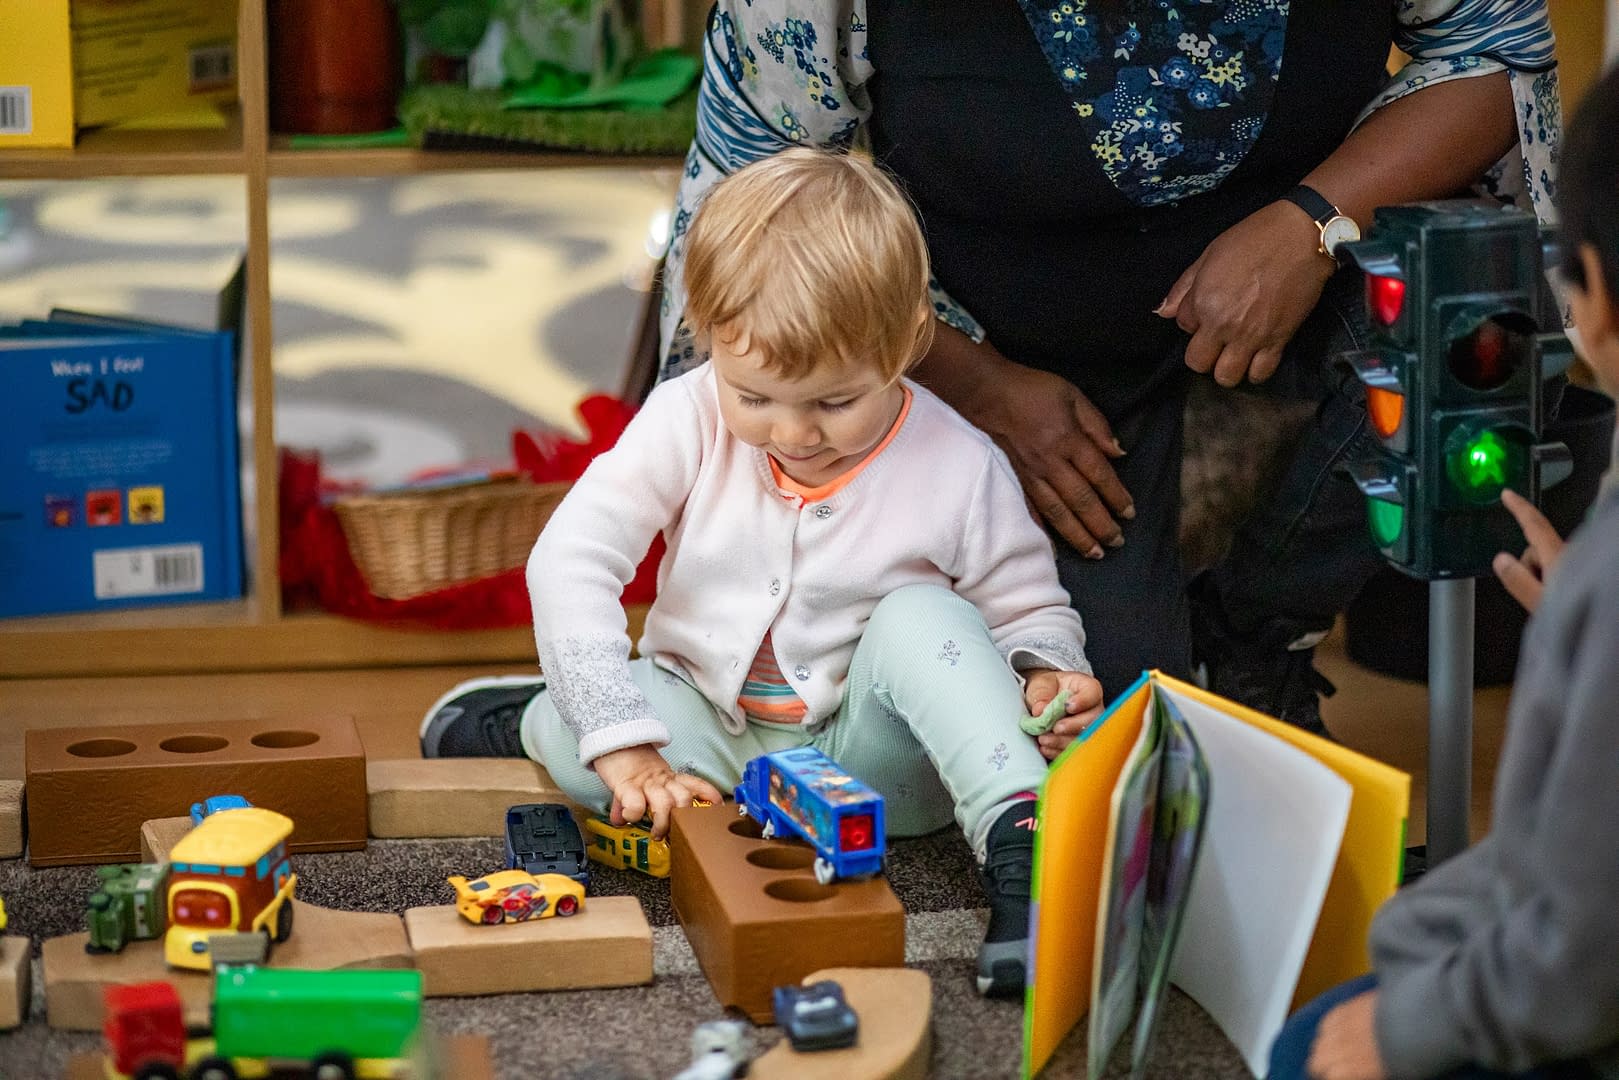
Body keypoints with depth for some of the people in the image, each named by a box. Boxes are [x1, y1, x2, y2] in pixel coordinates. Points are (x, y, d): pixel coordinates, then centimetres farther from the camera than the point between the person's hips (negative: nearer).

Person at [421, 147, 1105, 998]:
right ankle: (532, 722, 9)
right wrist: (624, 742, -28)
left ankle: (1018, 843, -35)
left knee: (921, 613, -29)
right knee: (575, 738, -27)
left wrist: (1043, 679, -25)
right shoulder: (692, 418, -13)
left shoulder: (959, 470, -14)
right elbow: (570, 559, -19)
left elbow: (1030, 610, 1)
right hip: (709, 734, 1)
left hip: (875, 758, -1)